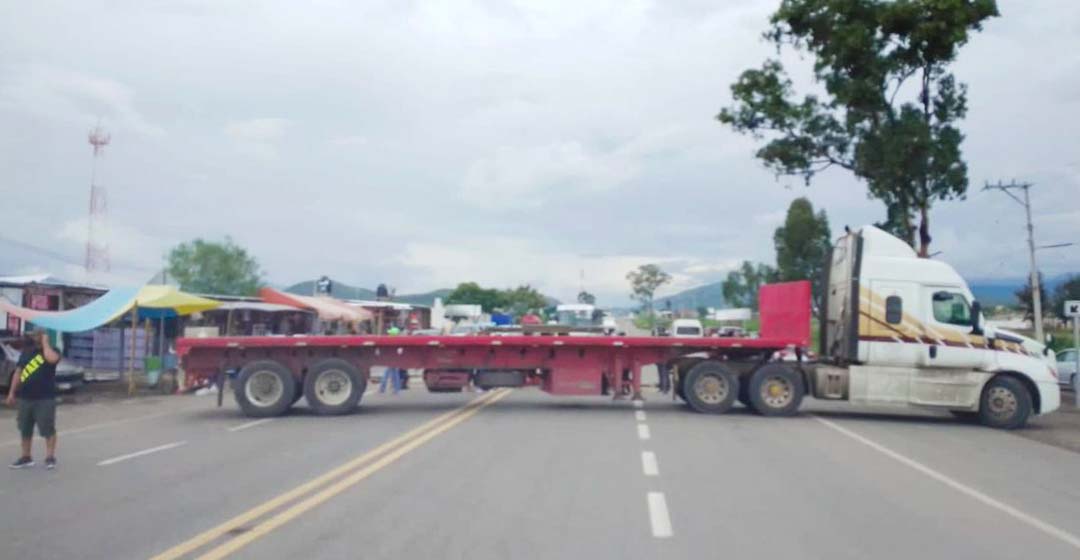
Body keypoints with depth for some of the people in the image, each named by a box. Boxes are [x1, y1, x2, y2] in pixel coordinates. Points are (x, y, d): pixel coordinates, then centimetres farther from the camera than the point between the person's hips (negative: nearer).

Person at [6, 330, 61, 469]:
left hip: (45, 398, -5)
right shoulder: (26, 352, 12)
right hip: (25, 397, 5)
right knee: (25, 429, 12)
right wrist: (12, 392, 10)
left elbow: (51, 359, -28)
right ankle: (26, 457, 22)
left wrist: (45, 343, -15)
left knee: (47, 429, -4)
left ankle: (50, 457, 2)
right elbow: (18, 372, 14)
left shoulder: (51, 350, -3)